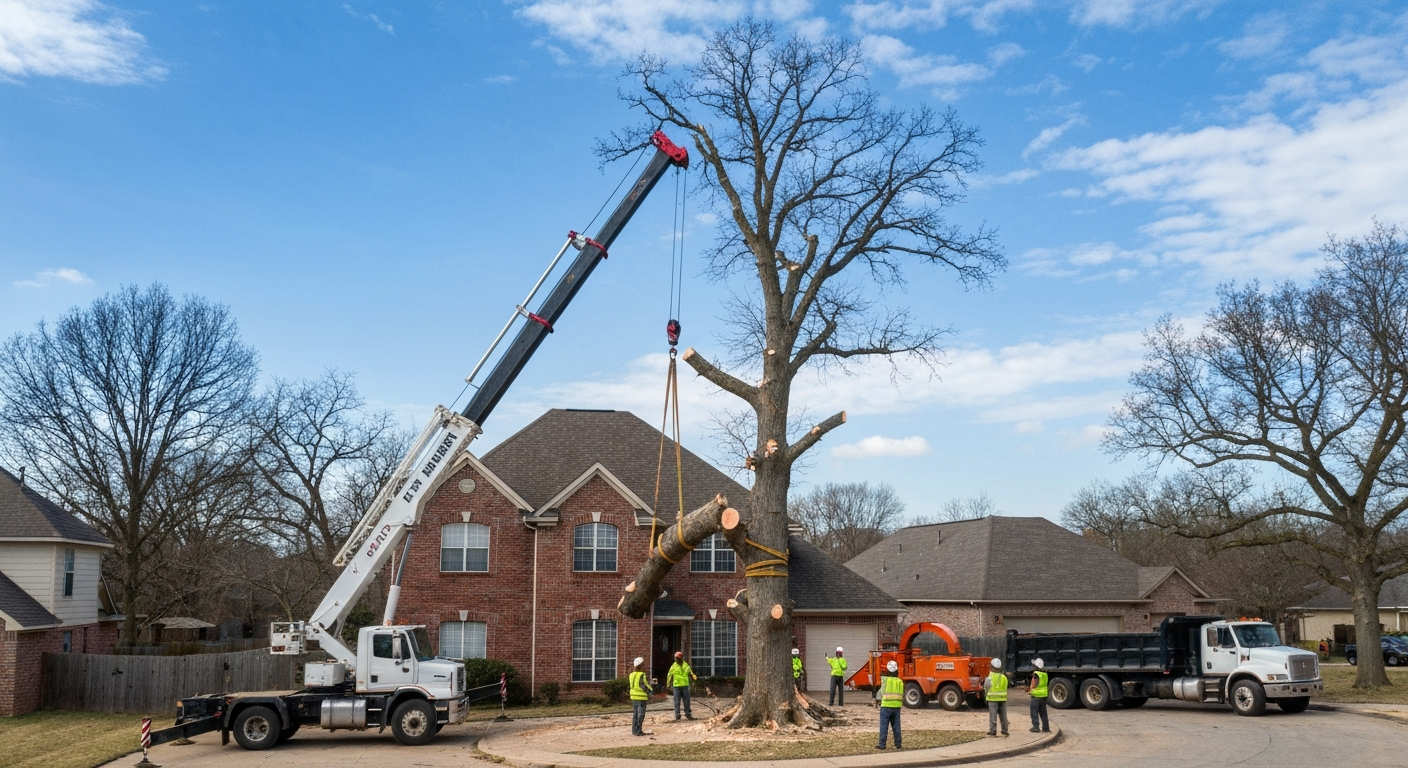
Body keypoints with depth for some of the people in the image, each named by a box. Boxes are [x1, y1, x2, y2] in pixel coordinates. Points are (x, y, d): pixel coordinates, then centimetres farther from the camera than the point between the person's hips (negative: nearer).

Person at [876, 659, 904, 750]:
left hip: (886, 706, -4)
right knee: (896, 726, 11)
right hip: (897, 706, 4)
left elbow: (881, 693, -2)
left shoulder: (885, 679, -5)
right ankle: (898, 744, 14)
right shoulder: (900, 681, 6)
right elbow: (902, 695, 7)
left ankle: (882, 744, 0)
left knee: (884, 726, 1)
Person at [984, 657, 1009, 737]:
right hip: (1002, 698, 4)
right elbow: (1005, 688, 5)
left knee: (993, 715, -2)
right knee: (1003, 715, 11)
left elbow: (986, 688, -1)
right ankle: (1004, 730, 16)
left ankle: (993, 730, -4)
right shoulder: (1004, 677, 4)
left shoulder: (989, 678, -8)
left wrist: (986, 695, 16)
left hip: (993, 698, -4)